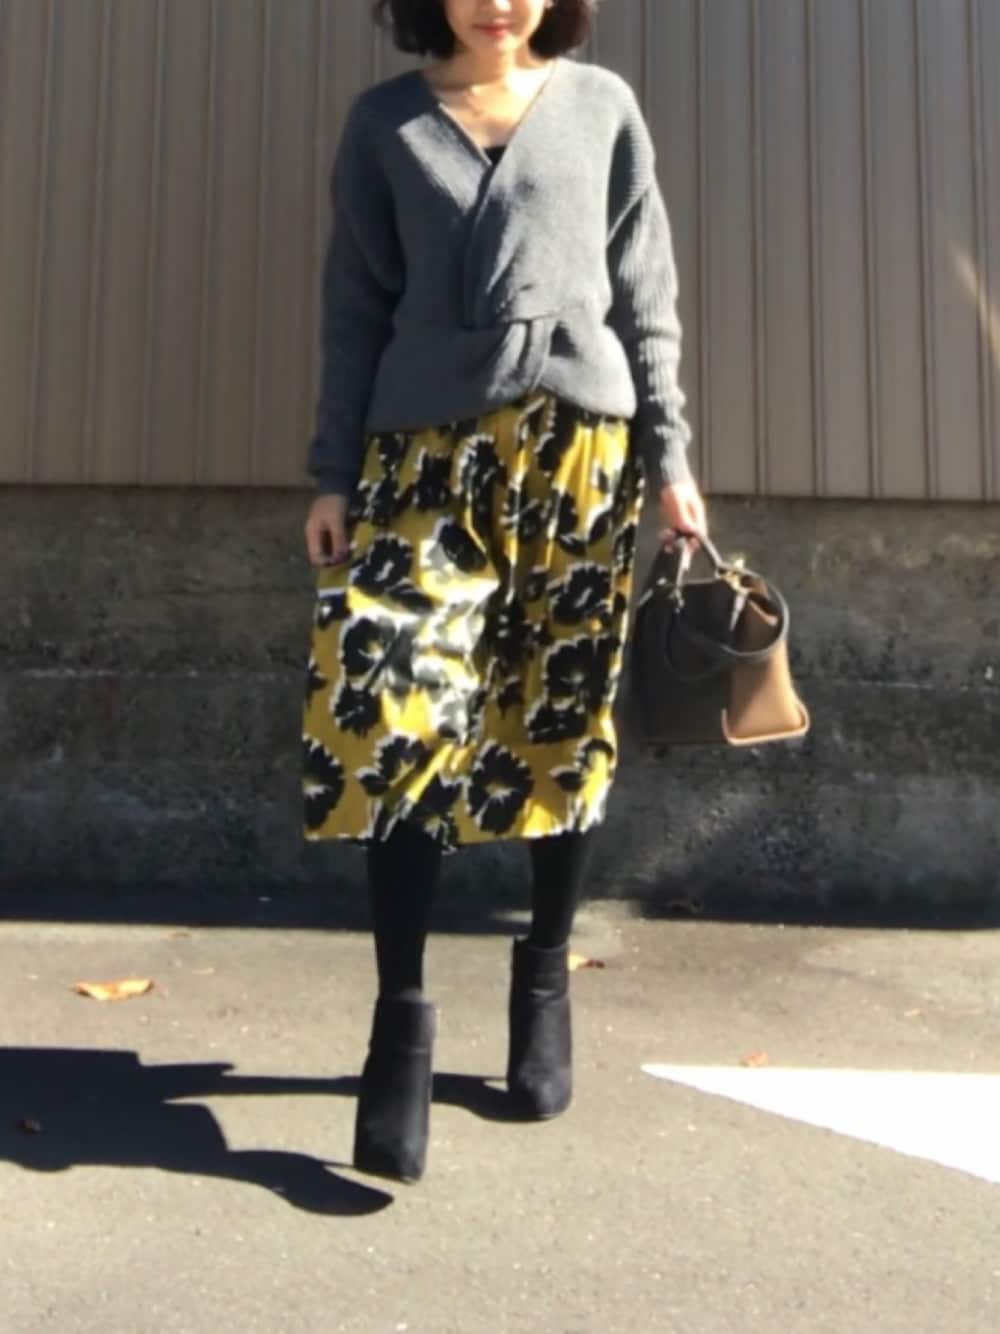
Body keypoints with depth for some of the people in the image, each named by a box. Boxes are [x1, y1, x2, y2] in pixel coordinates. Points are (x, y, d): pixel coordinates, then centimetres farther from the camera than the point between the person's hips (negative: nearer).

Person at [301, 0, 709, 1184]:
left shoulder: (602, 106, 11)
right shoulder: (383, 121, 12)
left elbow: (646, 296, 10)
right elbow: (356, 309, 9)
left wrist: (669, 454, 3)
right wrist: (332, 472, 2)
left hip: (577, 447, 0)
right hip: (425, 450, 0)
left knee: (563, 725, 4)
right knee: (394, 721, -11)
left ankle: (544, 978, 22)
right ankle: (402, 1015, -1)